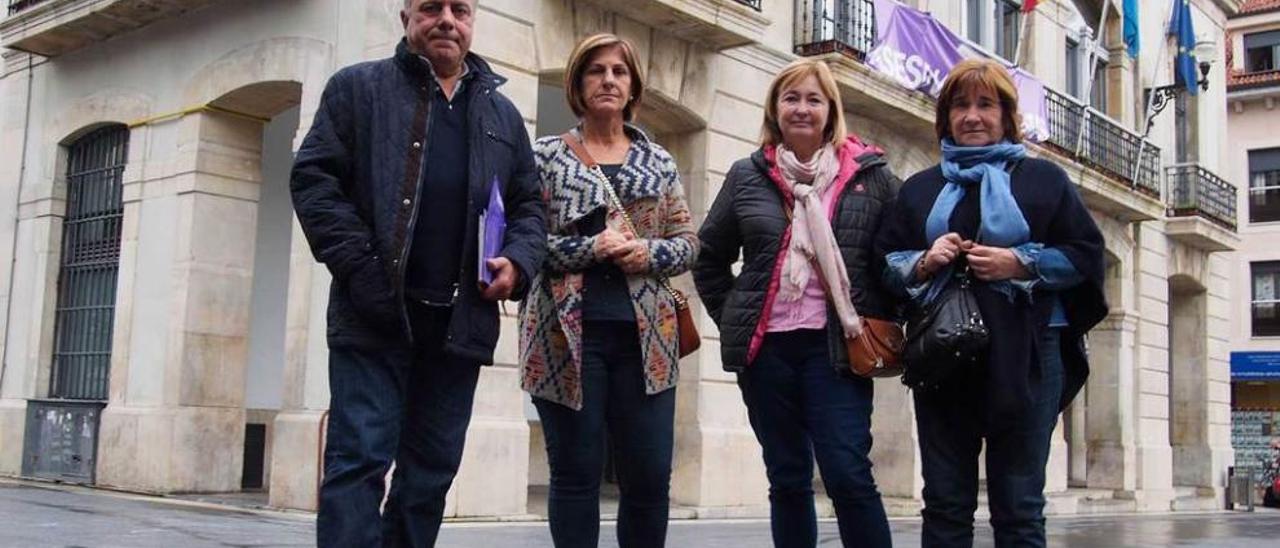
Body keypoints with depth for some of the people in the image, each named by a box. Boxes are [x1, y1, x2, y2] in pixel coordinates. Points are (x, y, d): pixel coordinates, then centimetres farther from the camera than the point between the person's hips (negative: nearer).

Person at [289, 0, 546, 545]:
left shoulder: (503, 114, 19)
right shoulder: (357, 87, 7)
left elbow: (530, 206, 21)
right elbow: (314, 180, -1)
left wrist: (518, 261, -1)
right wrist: (360, 269, -13)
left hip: (460, 321, 4)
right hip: (375, 315, -4)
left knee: (432, 468, 9)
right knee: (360, 459, -7)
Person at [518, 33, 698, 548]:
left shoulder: (660, 162, 15)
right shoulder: (545, 155, 6)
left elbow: (687, 242, 13)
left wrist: (650, 253, -8)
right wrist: (588, 248, -14)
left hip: (644, 334, 3)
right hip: (568, 332, -2)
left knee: (650, 476, 2)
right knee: (575, 473, 3)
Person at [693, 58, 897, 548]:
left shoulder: (870, 174, 3)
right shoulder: (748, 176, 7)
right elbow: (709, 258, 15)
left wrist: (881, 321, 0)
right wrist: (734, 319, 7)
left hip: (836, 347, -2)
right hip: (767, 348, 2)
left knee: (848, 475, -7)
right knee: (787, 480, 11)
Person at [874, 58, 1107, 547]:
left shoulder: (1043, 179, 8)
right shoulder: (920, 189, 16)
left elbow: (1085, 255, 3)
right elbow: (885, 263, 14)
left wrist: (1020, 264, -11)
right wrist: (924, 262, -6)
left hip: (1023, 358, -2)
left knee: (1019, 507, 2)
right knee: (946, 505, 5)